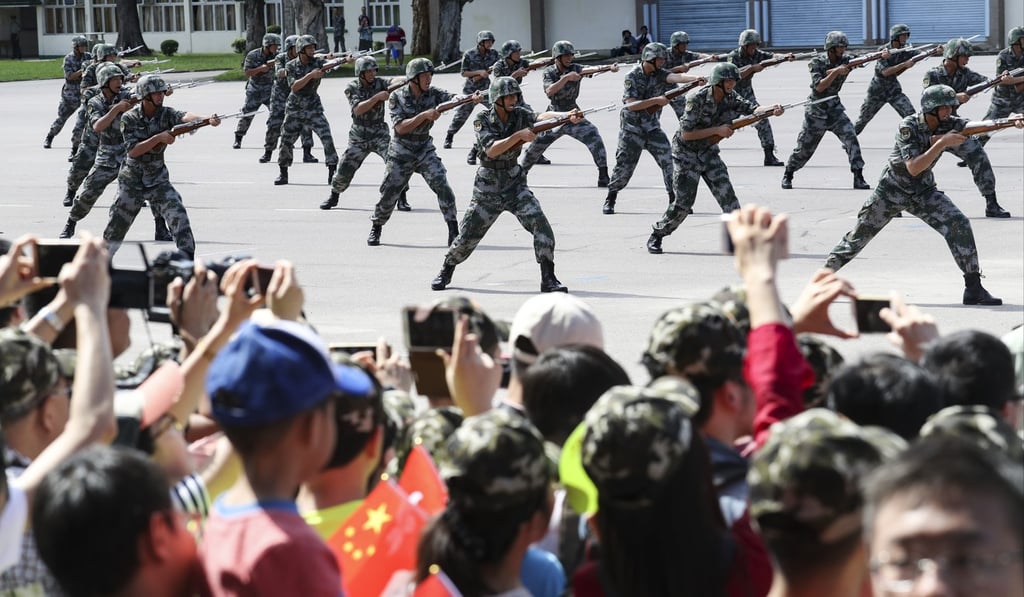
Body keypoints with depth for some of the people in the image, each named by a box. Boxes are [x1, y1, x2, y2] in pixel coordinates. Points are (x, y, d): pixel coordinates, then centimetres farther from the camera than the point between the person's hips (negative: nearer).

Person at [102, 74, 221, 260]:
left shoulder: (166, 114, -9)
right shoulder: (129, 118, -12)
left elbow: (185, 117, -30)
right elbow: (133, 150, -20)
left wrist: (207, 119, -50)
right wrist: (159, 138, -31)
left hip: (158, 180, 1)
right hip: (132, 180, -1)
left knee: (178, 215, -18)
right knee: (117, 224, 9)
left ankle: (188, 259, -14)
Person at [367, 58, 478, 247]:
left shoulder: (433, 94, -7)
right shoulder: (397, 98, -12)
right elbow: (400, 127, -23)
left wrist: (472, 98, -43)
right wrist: (424, 115, -34)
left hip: (425, 150, 1)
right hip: (402, 152, -1)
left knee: (442, 186, -17)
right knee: (389, 194, 4)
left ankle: (454, 231, -12)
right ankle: (376, 229, 28)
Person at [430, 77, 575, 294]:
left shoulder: (519, 115, -5)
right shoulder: (483, 120, -12)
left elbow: (542, 117, -24)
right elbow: (491, 150, -27)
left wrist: (566, 115, -43)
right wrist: (518, 135, -37)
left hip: (515, 184, 2)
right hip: (488, 188, -2)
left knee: (541, 225, -18)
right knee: (468, 235, 6)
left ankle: (548, 279, -12)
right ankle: (445, 273, 31)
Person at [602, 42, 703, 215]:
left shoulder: (660, 74, -3)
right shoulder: (632, 77, -12)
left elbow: (676, 77, -24)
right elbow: (632, 104, -22)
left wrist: (695, 78, -43)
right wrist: (657, 100, -29)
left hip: (652, 126, 3)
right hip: (632, 127, -3)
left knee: (667, 159, -11)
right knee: (624, 165, 1)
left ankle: (675, 199, -7)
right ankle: (610, 200, 20)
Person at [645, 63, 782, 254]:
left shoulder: (730, 97, -6)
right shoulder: (697, 99, -24)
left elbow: (751, 109, -17)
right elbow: (686, 134, -25)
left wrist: (772, 109, -37)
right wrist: (717, 130, -28)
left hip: (708, 152, 5)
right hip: (686, 154, -5)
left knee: (726, 193, -10)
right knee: (683, 202, -4)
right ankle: (656, 236, 15)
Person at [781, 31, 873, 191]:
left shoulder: (846, 60, -6)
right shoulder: (817, 62, -14)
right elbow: (819, 87, -24)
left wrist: (881, 55, -39)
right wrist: (836, 72, -33)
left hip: (834, 108, 2)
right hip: (816, 110, -2)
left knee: (850, 137, -19)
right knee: (804, 147, 7)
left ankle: (858, 177, -17)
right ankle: (787, 175, 30)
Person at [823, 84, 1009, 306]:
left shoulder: (949, 124, -12)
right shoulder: (909, 127, -24)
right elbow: (913, 168, -32)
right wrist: (942, 143, -37)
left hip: (924, 192, 3)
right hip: (892, 190, -3)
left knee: (959, 225, -16)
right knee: (859, 235, 5)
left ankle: (973, 288, -12)